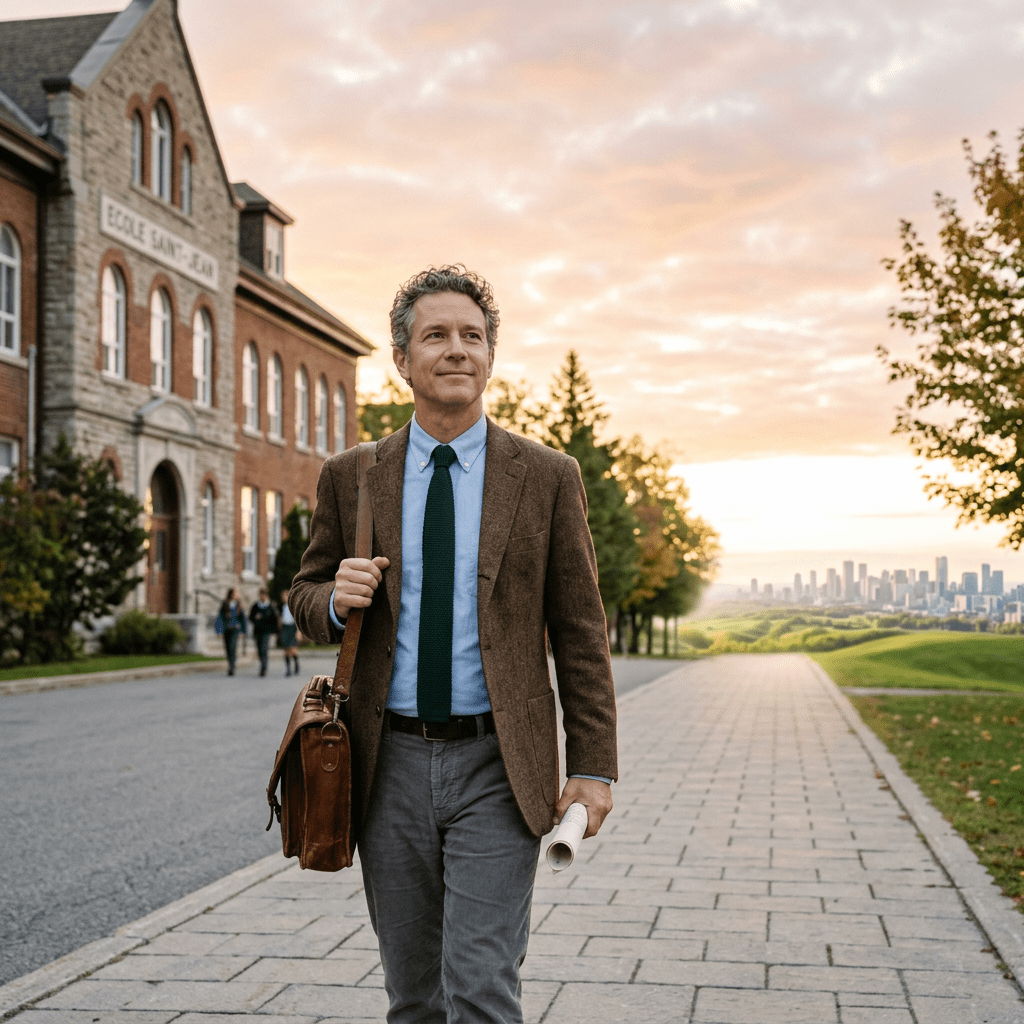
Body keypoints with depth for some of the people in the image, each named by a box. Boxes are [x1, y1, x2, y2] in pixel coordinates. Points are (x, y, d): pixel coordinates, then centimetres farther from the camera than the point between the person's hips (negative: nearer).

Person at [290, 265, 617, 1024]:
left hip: (498, 768, -2)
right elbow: (308, 597, 14)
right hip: (392, 764, 3)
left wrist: (594, 765, -3)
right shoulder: (351, 478, 5)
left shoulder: (548, 478, 1)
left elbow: (580, 631, 1)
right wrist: (337, 599, -10)